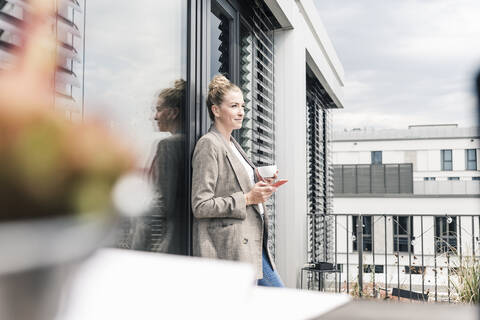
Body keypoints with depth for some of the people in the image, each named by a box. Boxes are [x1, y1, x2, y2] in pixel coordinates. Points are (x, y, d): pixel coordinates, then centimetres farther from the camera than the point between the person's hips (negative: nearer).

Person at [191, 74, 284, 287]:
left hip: (254, 248, 10)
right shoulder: (209, 145, -11)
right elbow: (200, 206, -18)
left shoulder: (233, 144, 17)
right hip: (229, 251, -10)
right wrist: (247, 198, -16)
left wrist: (259, 187, 7)